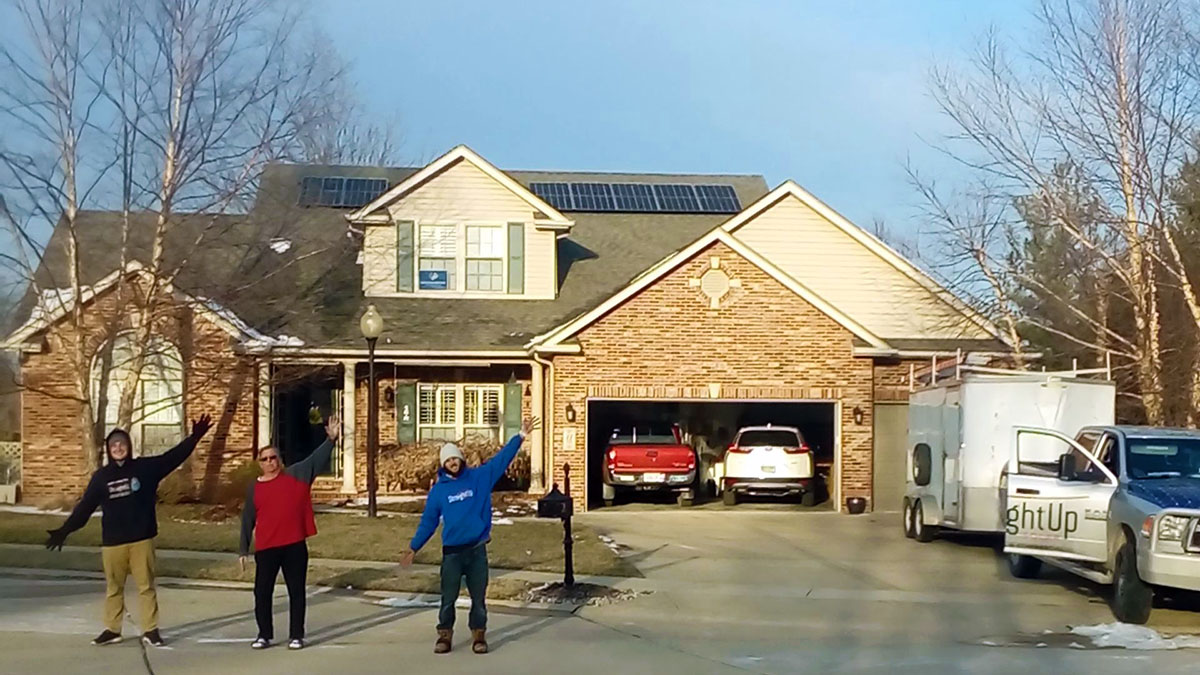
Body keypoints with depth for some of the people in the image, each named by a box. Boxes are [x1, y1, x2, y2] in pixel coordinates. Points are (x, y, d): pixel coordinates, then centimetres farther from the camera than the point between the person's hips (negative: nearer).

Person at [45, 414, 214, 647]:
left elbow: (173, 457, -3)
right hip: (112, 542, 1)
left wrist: (194, 437, -13)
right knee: (114, 588, 10)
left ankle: (150, 630, 11)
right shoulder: (101, 476, 2)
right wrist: (64, 531, -2)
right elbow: (85, 507, 3)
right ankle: (112, 630, 20)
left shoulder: (145, 467, -1)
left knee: (146, 586, 4)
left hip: (142, 540, -1)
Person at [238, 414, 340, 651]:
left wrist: (331, 439, -21)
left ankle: (296, 636, 13)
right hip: (266, 548, 1)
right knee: (262, 591, 4)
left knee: (296, 591, 4)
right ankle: (264, 635, 17)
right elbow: (247, 520, 9)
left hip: (295, 545, -1)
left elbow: (316, 459, -6)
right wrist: (243, 550, 8)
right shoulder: (254, 488, 5)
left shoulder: (296, 475, 2)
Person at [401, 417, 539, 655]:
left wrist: (521, 436, -10)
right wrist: (413, 548, 3)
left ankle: (479, 635, 17)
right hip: (452, 551, 0)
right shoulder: (438, 490, 1)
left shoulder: (479, 477, 1)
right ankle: (445, 635, 15)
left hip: (478, 549, 0)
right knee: (448, 597, 3)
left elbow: (502, 458, -2)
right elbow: (428, 522, 6)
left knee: (479, 597, 6)